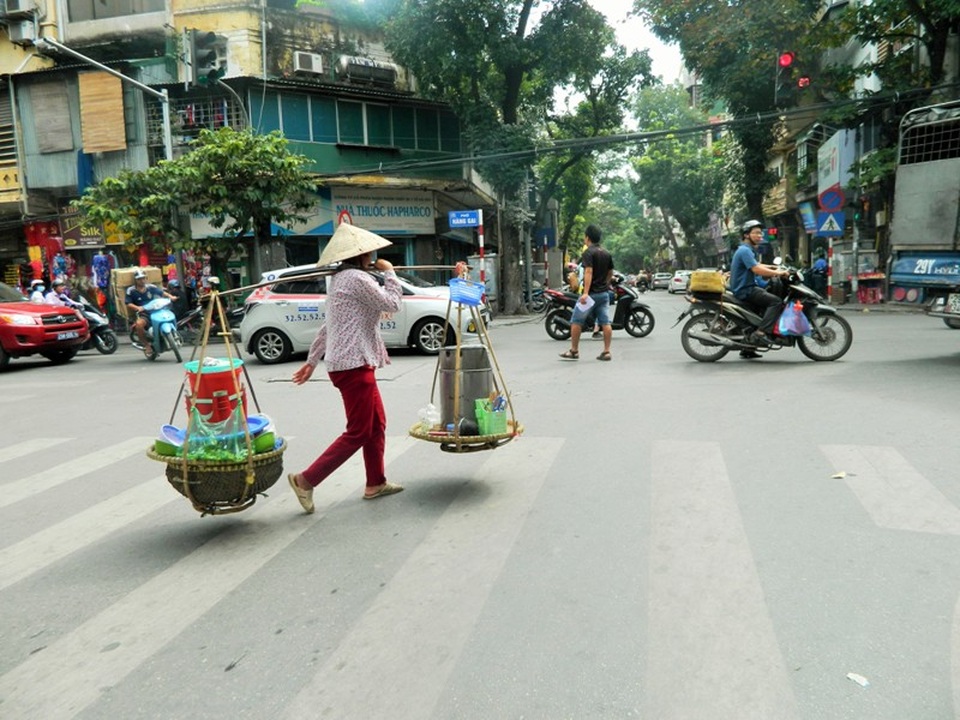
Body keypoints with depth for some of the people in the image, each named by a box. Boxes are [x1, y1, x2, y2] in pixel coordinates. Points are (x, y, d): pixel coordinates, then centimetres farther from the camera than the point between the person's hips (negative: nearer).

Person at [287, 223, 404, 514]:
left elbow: (327, 326, 20)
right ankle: (306, 480, 1)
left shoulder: (338, 279, 17)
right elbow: (391, 303, -12)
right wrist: (390, 273, 1)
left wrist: (312, 360, 22)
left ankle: (376, 483, 25)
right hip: (354, 364, -10)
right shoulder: (357, 279, -14)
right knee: (358, 432, -4)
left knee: (377, 424, 16)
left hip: (345, 362, 10)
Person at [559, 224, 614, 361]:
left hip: (591, 293, -7)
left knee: (576, 322, 3)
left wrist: (585, 292, -29)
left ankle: (574, 351, 7)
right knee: (605, 323, 4)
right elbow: (610, 273, 21)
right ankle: (606, 351, 3)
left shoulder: (588, 252, -11)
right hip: (604, 293, 7)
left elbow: (588, 272, -23)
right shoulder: (606, 253, 12)